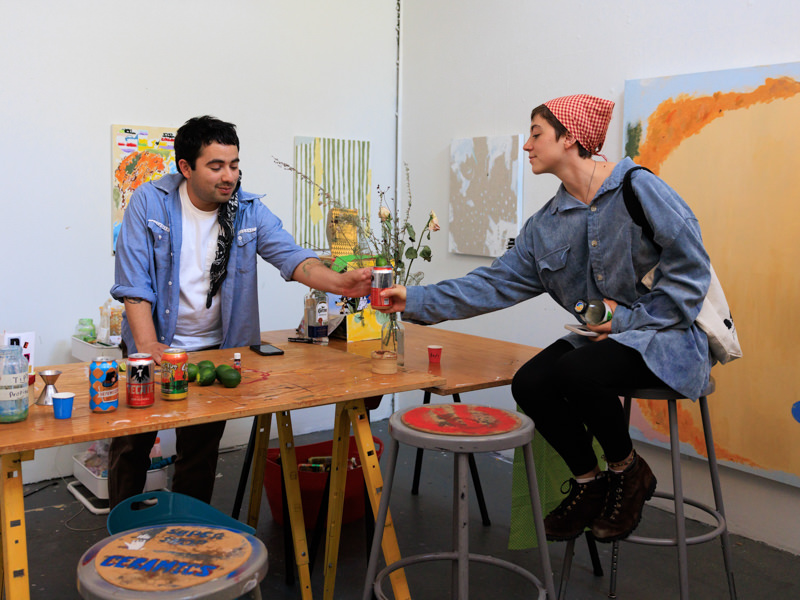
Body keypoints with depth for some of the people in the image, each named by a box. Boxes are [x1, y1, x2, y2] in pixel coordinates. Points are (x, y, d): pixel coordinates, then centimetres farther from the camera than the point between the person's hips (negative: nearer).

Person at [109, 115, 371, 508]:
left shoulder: (249, 211, -4)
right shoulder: (150, 202, -8)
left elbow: (292, 258, -17)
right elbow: (133, 280, -12)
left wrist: (339, 283, -37)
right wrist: (148, 345, -23)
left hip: (213, 350, 1)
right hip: (153, 345, -1)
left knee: (200, 449, 8)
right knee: (130, 445, 5)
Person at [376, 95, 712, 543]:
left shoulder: (639, 189, -12)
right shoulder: (547, 225, 8)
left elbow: (691, 271, -13)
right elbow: (497, 283, 4)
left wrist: (630, 317, -17)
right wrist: (416, 301, -2)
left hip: (667, 337, -6)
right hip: (601, 336, 6)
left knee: (577, 372, -31)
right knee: (530, 383, -17)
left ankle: (630, 471, -2)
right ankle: (589, 481, 7)